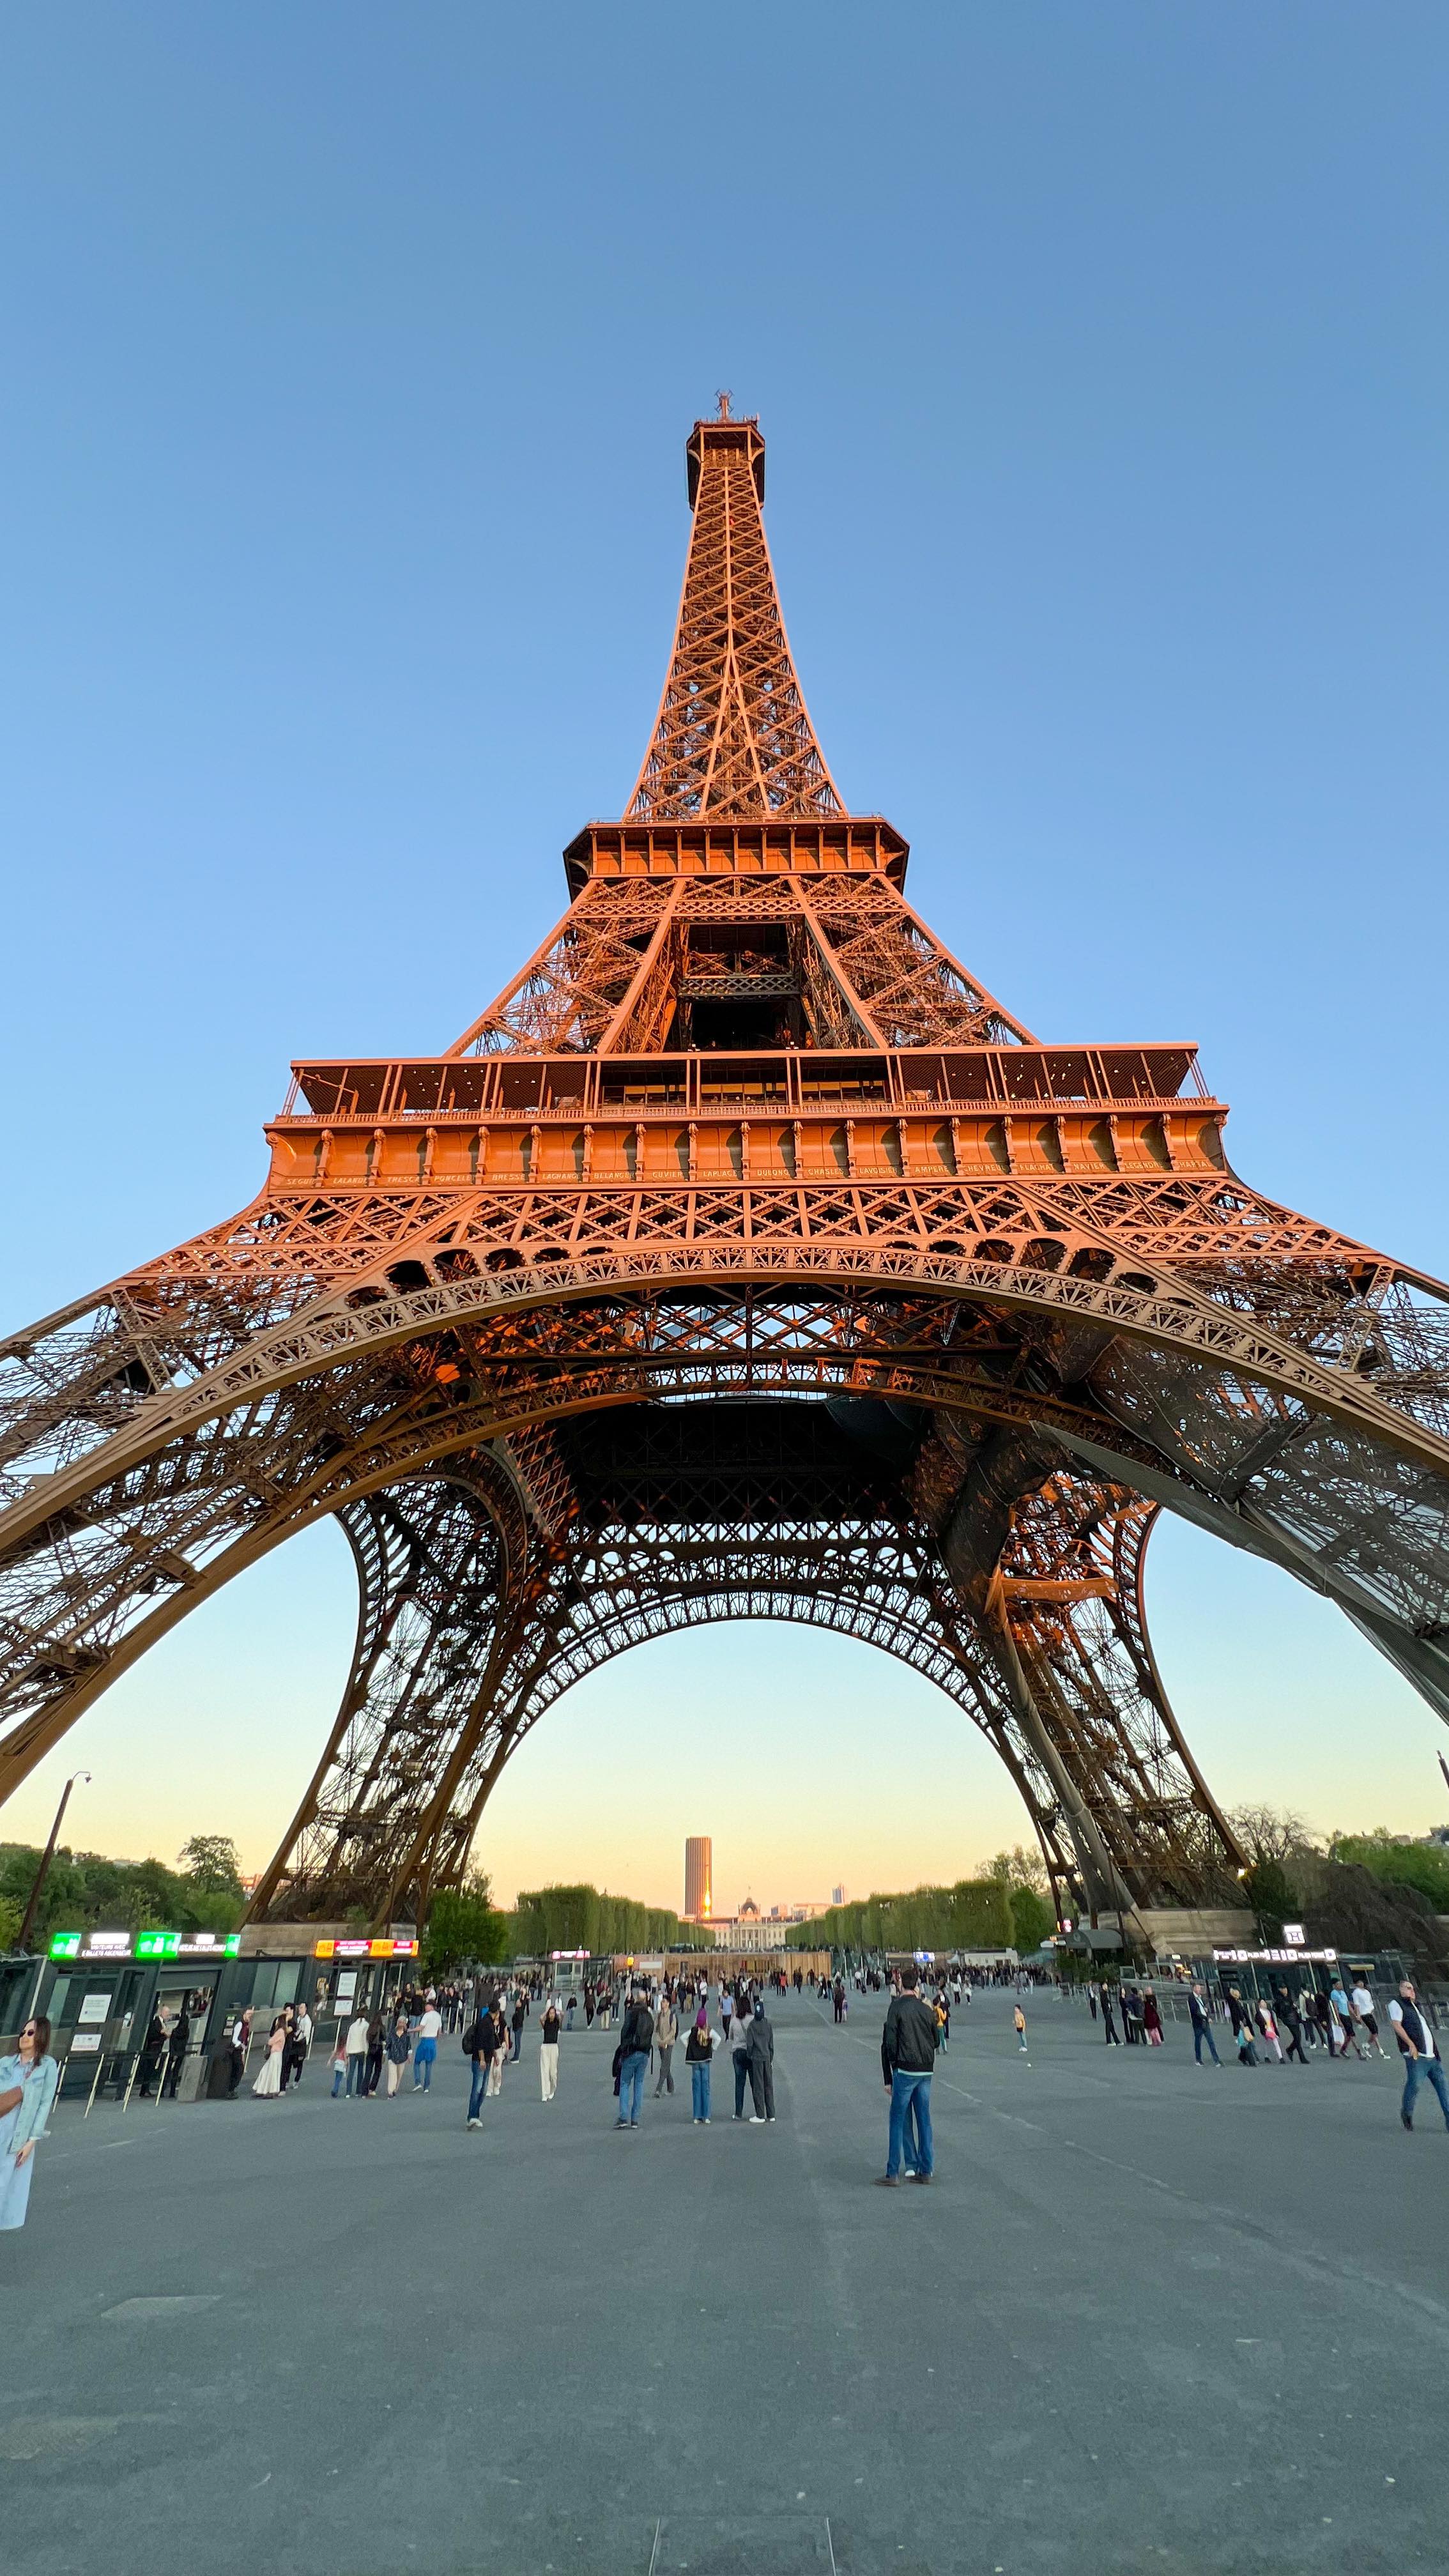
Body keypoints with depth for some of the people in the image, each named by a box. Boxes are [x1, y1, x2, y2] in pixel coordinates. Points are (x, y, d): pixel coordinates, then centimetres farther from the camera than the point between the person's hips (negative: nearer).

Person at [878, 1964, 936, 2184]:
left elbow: (890, 2043, -10)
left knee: (898, 2121, 1)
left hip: (905, 2070, -5)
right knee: (924, 2120, 12)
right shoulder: (927, 2010, 7)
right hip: (926, 2071, 5)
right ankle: (926, 2170, 14)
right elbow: (935, 2041, 12)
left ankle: (893, 2173, 1)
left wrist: (890, 2078, 1)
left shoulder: (896, 2008, -8)